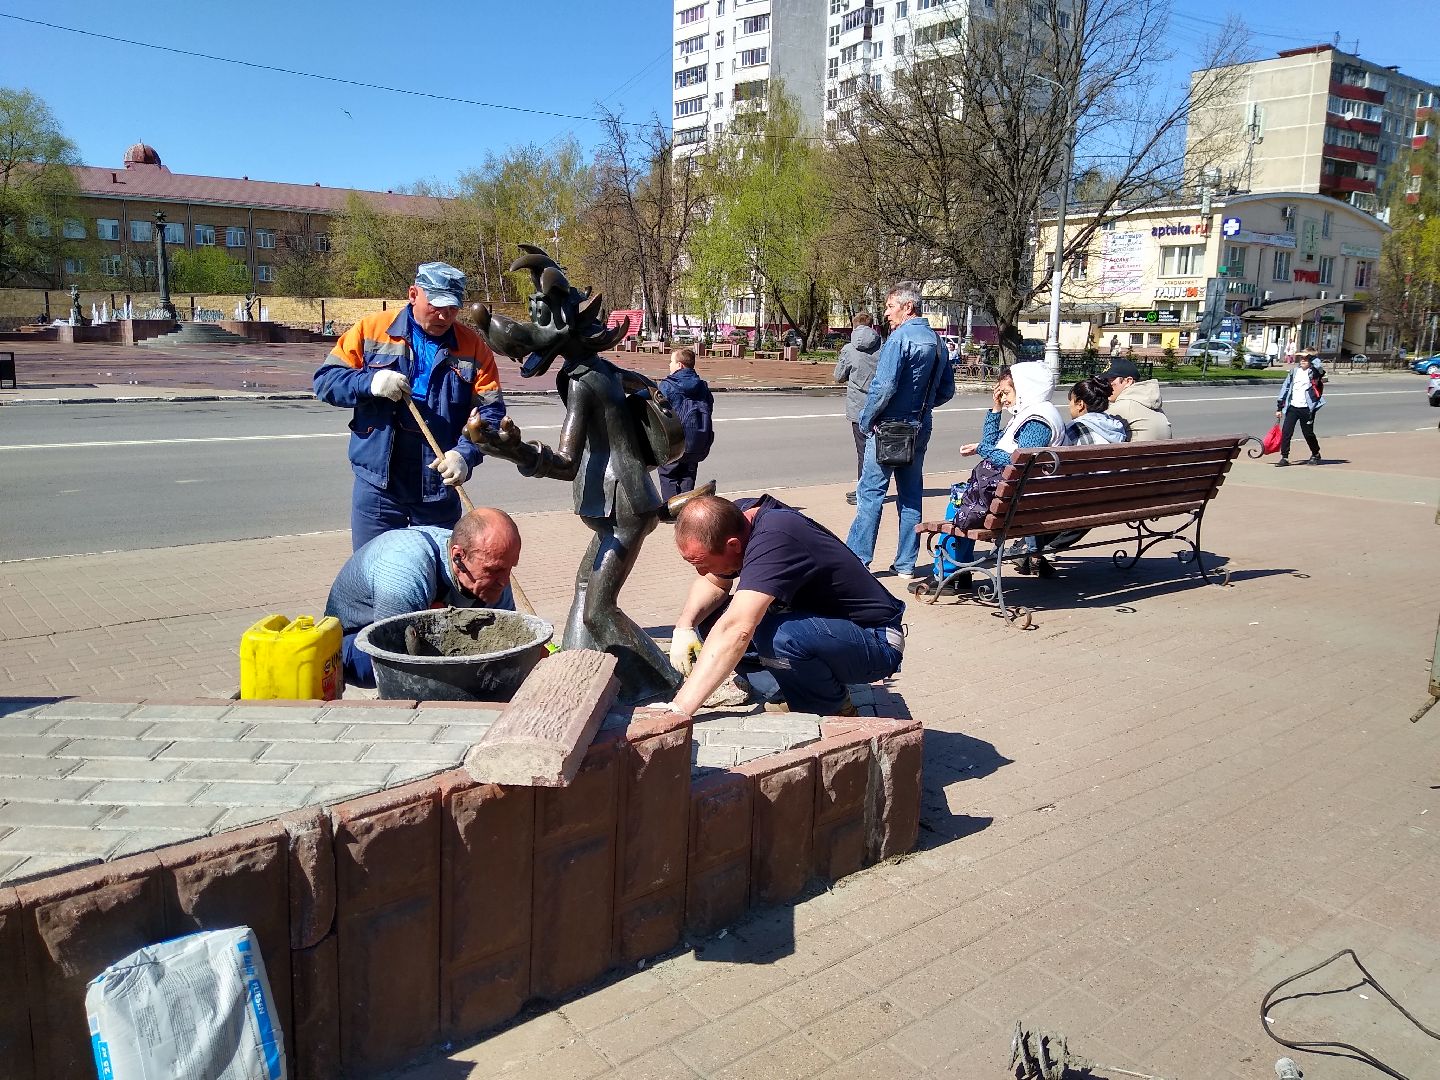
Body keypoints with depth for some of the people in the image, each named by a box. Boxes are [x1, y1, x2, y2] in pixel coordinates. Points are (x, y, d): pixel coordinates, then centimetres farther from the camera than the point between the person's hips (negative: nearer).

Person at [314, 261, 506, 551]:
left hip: (440, 493, 1)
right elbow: (325, 379, 1)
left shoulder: (474, 347, 0)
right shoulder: (371, 330, 0)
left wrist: (465, 454, -22)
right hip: (377, 487, -1)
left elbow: (489, 411, -4)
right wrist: (369, 383, -19)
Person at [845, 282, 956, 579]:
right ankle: (906, 563, 14)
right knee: (911, 495, 10)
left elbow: (884, 386, -21)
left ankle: (857, 557, 0)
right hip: (920, 429, 7)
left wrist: (866, 419, -11)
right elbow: (947, 390, 16)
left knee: (870, 492, -2)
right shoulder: (936, 341, 11)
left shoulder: (899, 338, -13)